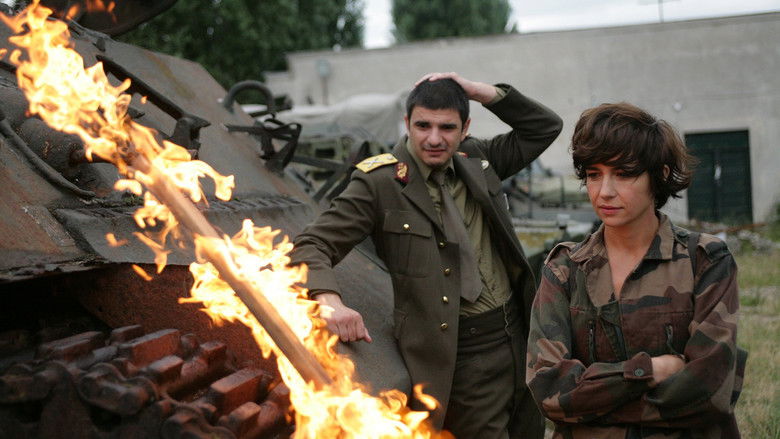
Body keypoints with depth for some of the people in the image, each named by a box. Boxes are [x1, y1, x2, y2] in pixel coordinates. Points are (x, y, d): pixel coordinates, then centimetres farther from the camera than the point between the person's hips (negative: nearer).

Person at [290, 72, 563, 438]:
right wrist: (331, 303, -35)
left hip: (518, 335, 7)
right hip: (462, 356, -6)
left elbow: (545, 127, 13)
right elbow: (311, 246, -14)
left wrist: (480, 91, -2)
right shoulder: (379, 182, -10)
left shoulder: (476, 161, 6)